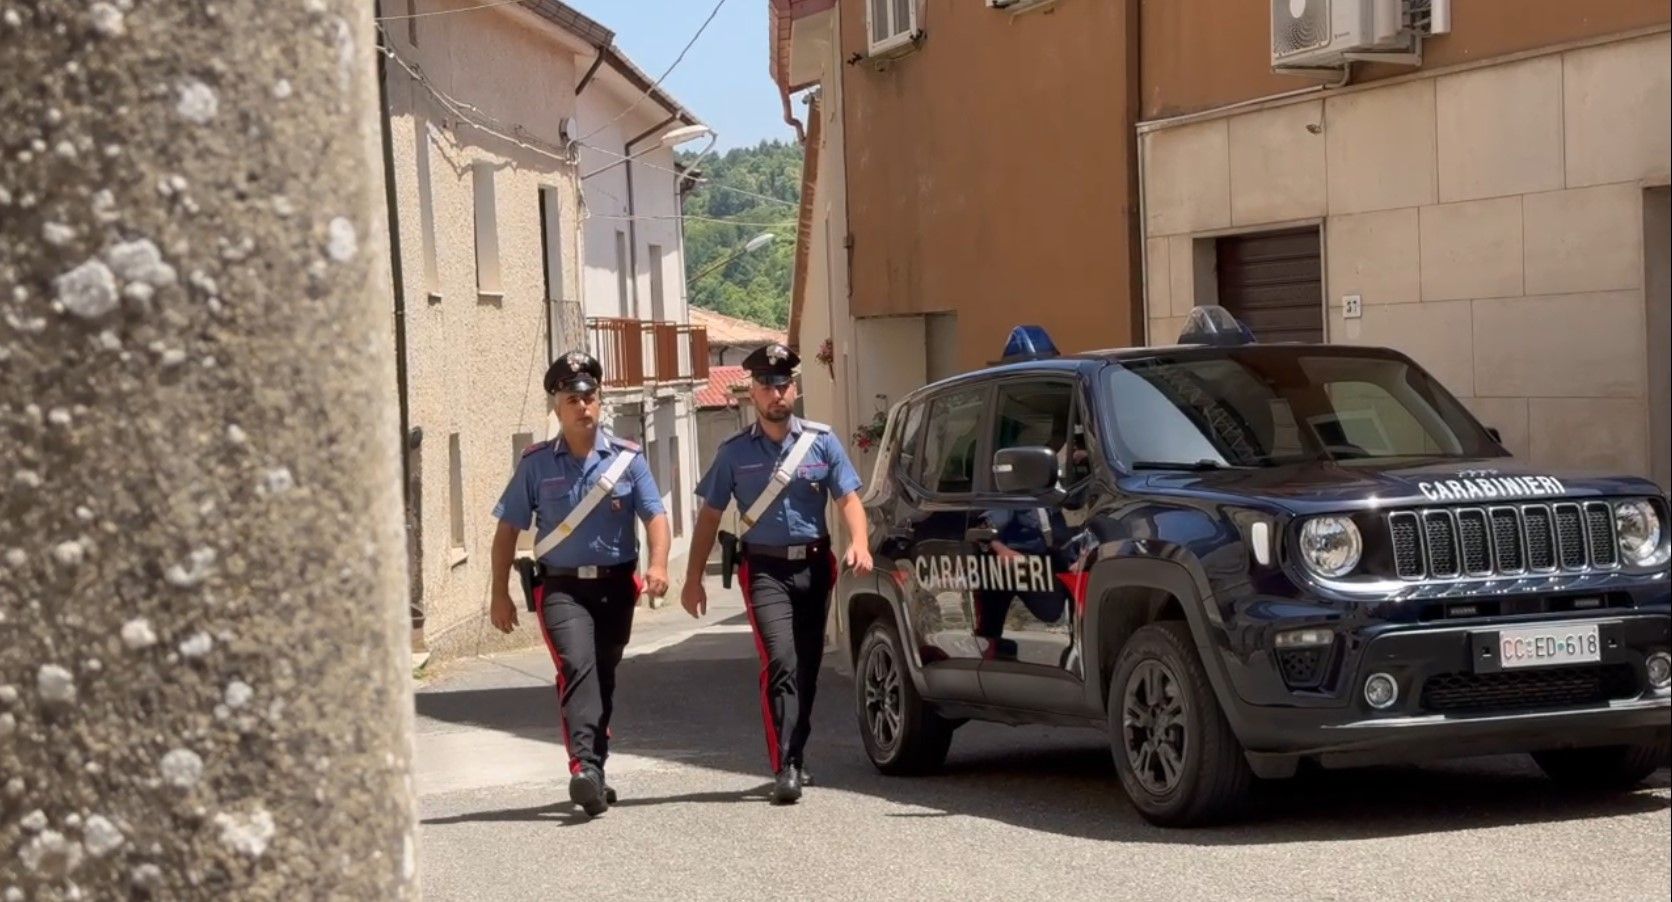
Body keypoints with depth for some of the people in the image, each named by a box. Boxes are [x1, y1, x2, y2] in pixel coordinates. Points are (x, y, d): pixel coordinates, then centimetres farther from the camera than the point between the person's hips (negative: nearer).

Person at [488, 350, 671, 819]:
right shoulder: (536, 463, 2)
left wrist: (658, 564, -21)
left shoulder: (627, 458, 2)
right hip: (562, 587, -2)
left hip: (617, 585, 2)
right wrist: (500, 594, 3)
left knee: (604, 676, 13)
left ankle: (595, 771, 28)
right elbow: (508, 529, 5)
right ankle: (584, 767, -35)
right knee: (577, 665, -24)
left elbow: (655, 515, -3)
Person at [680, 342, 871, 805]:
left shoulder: (822, 442, 6)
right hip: (765, 569, -2)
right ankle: (784, 768, -22)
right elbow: (709, 515, 8)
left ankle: (796, 758, 25)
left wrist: (859, 543, -19)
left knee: (807, 667, 9)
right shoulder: (735, 452, 5)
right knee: (780, 662, -18)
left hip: (814, 566, 2)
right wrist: (693, 578, 4)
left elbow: (848, 498, 1)